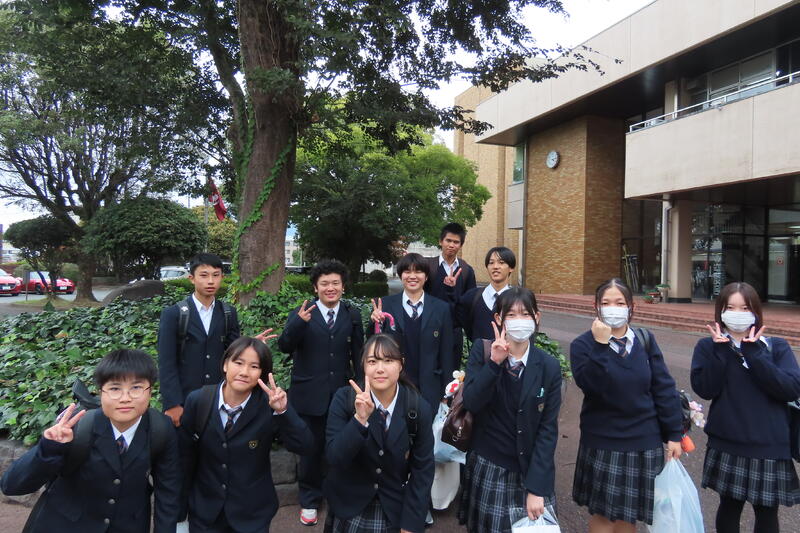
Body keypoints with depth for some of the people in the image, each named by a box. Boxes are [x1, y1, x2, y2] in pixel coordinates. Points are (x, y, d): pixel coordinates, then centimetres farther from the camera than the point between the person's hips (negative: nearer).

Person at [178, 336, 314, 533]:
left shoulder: (269, 405, -18)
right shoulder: (197, 400, -12)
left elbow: (305, 447, -25)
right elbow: (185, 454, -1)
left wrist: (283, 411, -38)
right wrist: (181, 502, 7)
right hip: (204, 510, 1)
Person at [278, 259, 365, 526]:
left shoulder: (353, 315, 2)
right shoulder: (301, 314, -5)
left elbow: (358, 354, 4)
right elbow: (285, 346, -18)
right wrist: (299, 323, -35)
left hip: (342, 394, 2)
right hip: (310, 395, -1)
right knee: (311, 449, 14)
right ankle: (310, 500, 35)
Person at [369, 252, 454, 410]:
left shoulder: (441, 308, 0)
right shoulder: (384, 305, -1)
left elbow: (446, 355, 3)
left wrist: (446, 395, 3)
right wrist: (375, 323, -17)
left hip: (429, 391, 0)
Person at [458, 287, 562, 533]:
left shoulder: (549, 367, -8)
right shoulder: (482, 351, -8)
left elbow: (548, 429, -7)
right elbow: (471, 403, -17)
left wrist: (536, 488, -11)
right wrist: (494, 362, -29)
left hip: (531, 470, 0)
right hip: (487, 469, 0)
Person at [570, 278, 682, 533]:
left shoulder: (645, 340, 0)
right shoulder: (583, 344, -9)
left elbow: (664, 389, 1)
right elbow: (591, 385, -24)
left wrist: (673, 434, 1)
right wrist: (600, 345, -28)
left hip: (643, 442, 3)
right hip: (602, 443, -2)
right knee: (602, 511, 10)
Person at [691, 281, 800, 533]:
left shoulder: (776, 347, 2)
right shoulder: (708, 346, -1)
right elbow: (705, 389, -14)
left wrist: (753, 353, -17)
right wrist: (720, 349, -17)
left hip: (770, 446, 1)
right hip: (727, 446, -1)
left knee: (767, 512, 11)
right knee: (729, 506, 13)